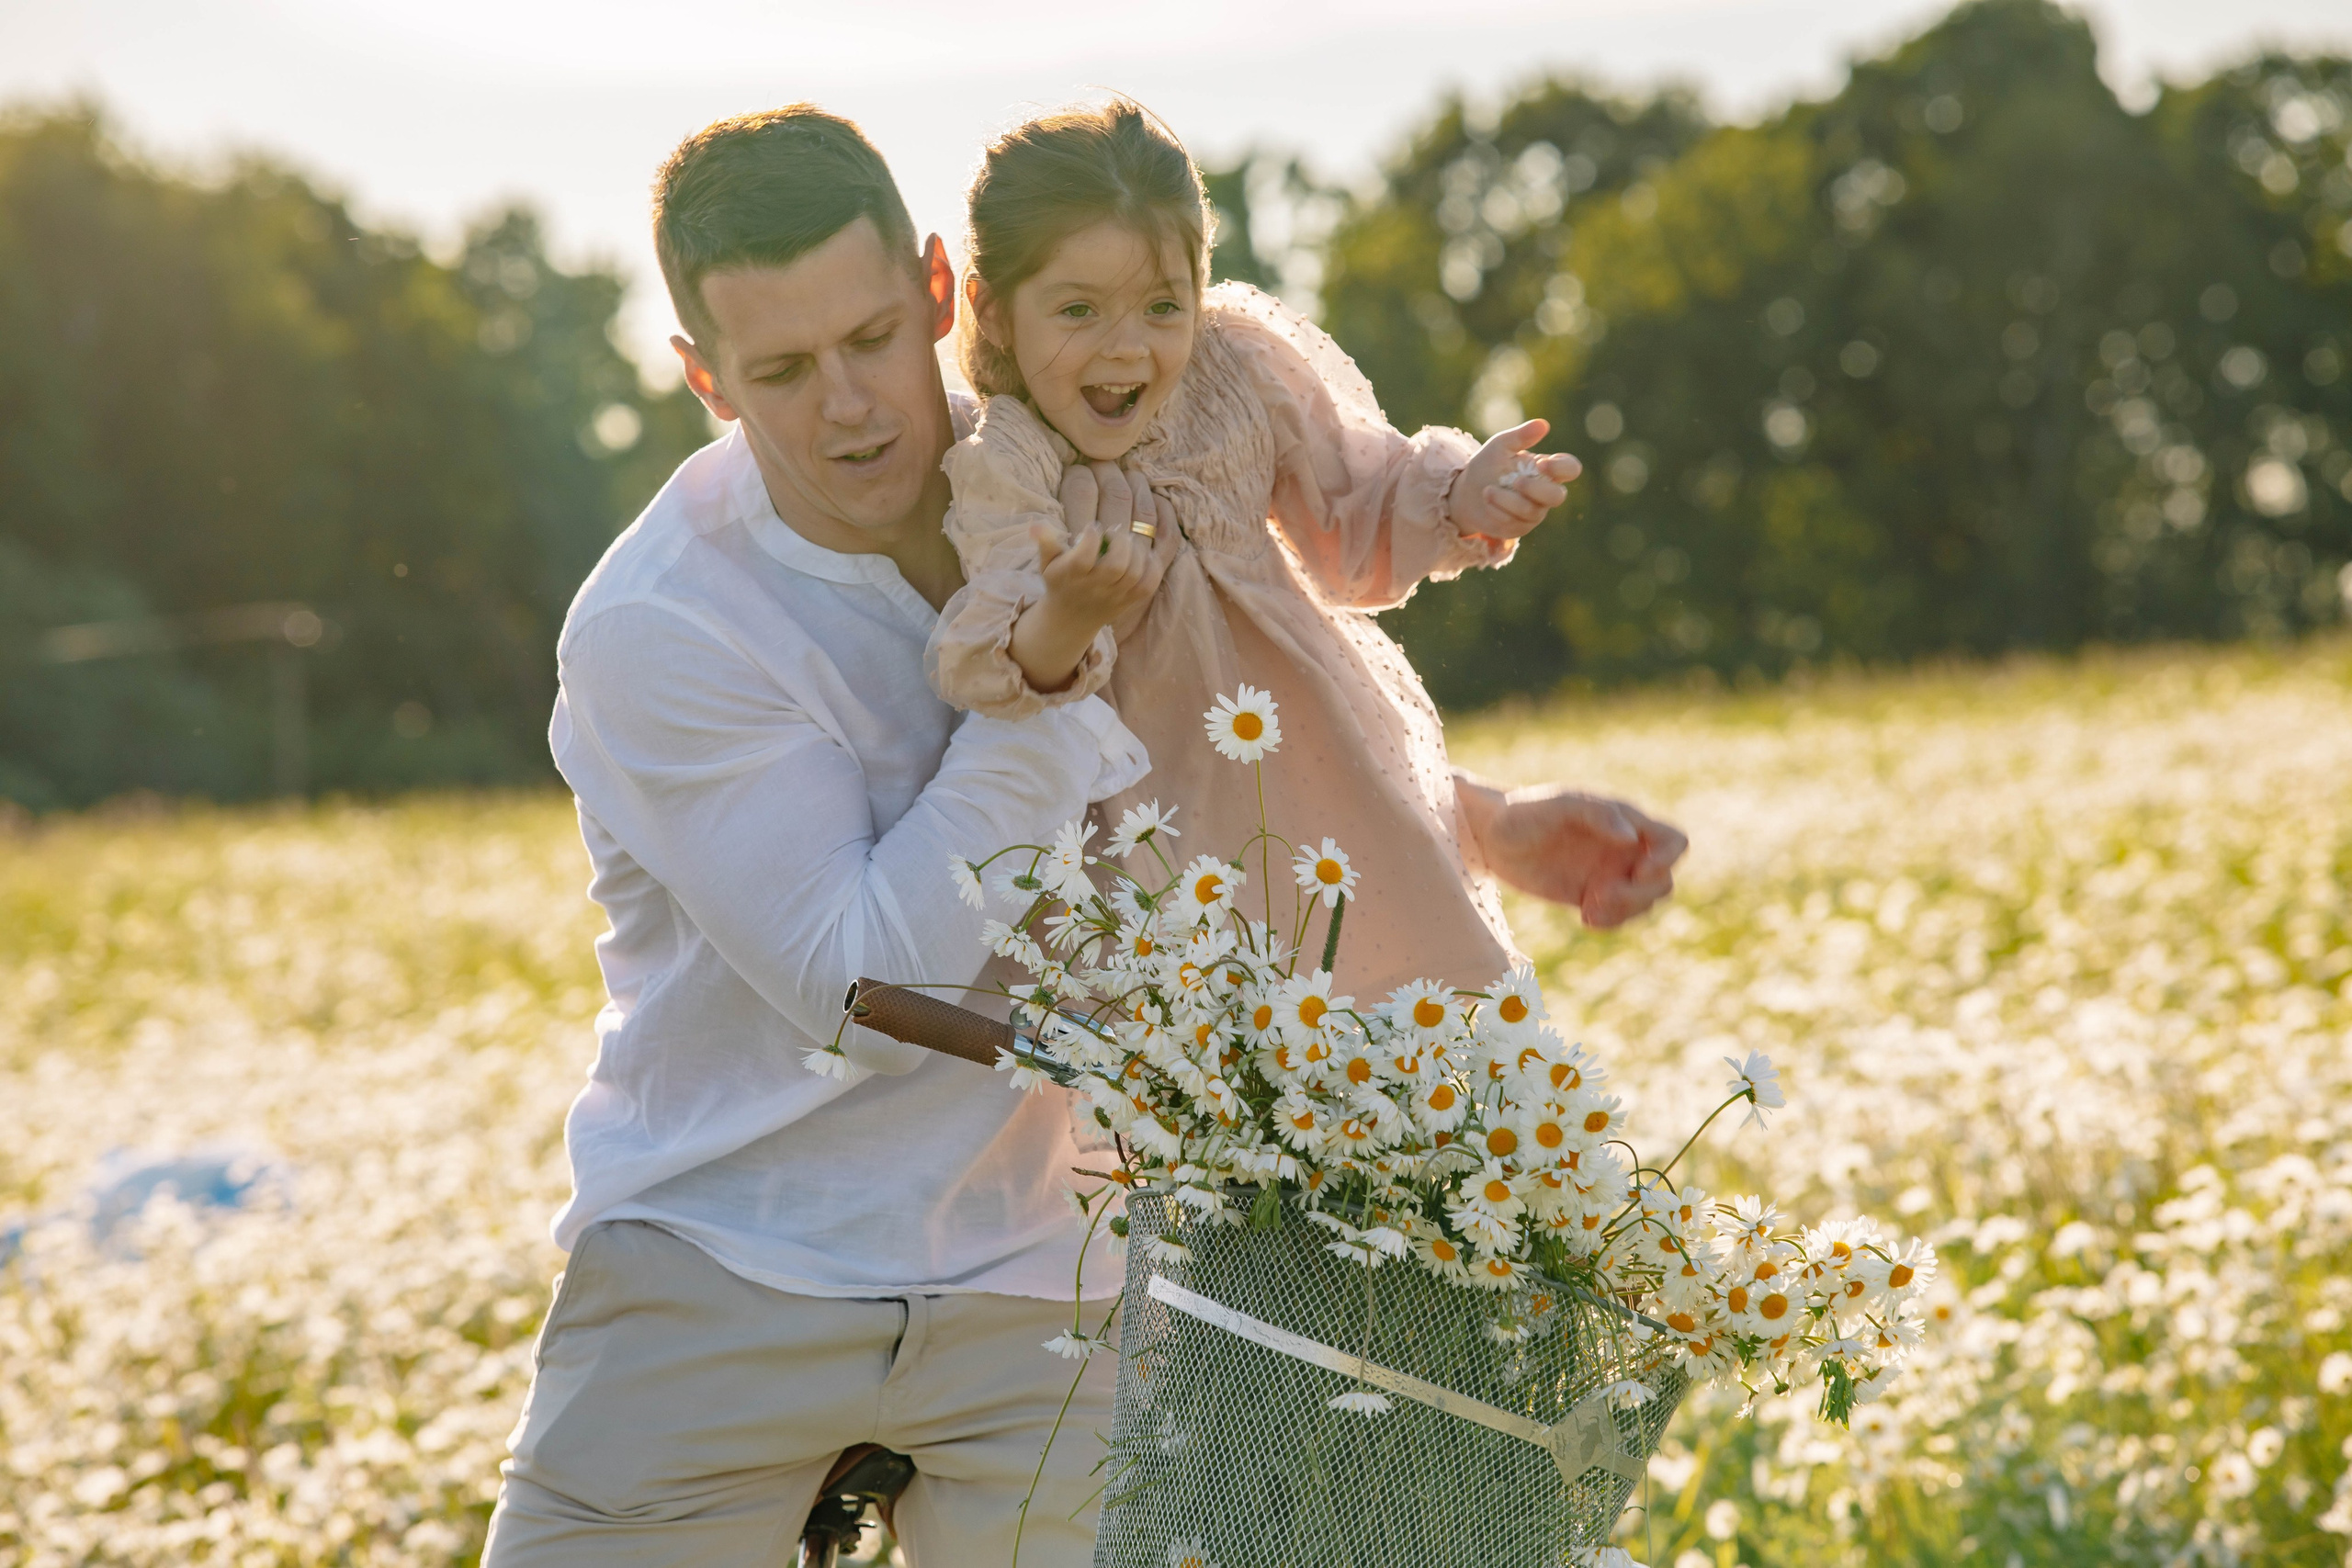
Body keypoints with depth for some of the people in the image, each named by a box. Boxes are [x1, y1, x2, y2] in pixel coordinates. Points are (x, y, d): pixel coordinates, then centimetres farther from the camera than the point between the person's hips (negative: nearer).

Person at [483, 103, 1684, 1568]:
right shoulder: (654, 628, -19)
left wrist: (1496, 825, 3)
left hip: (1024, 1268, 3)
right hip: (716, 1272, -3)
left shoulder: (1055, 484, -2)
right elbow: (867, 990, -21)